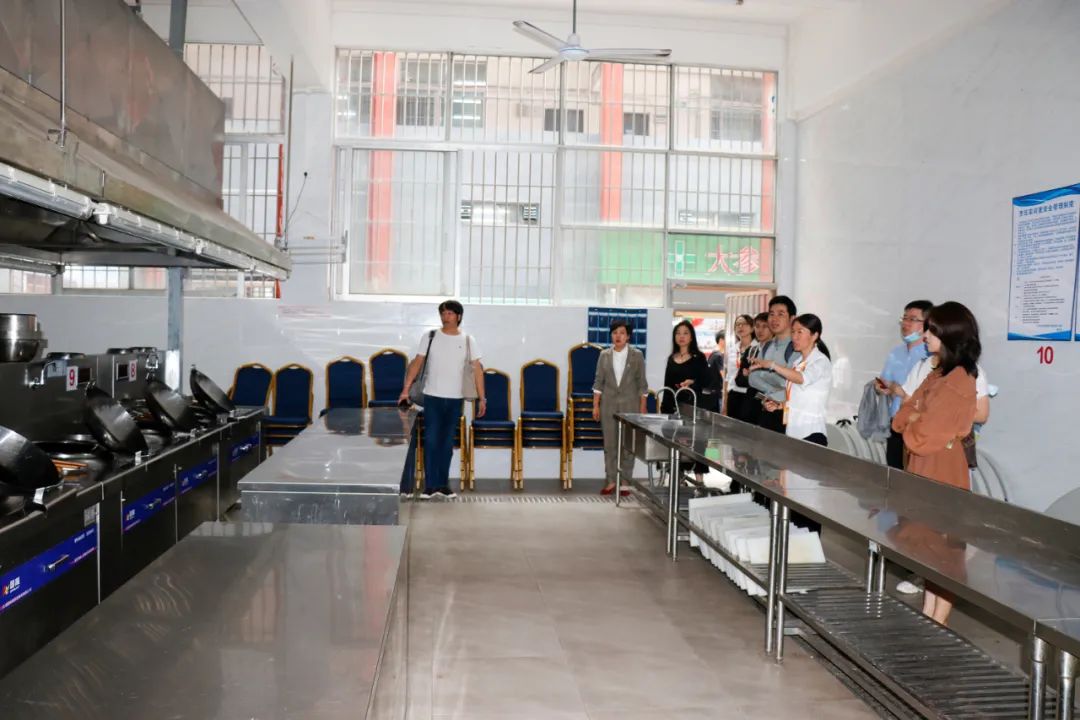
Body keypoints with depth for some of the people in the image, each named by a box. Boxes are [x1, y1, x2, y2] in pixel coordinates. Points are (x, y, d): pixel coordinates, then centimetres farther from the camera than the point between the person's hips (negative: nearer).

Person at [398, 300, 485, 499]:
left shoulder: (468, 341, 2)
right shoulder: (429, 337, 1)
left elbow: (477, 369, 1)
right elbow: (417, 363, 1)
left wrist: (481, 398, -5)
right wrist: (406, 389, -6)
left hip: (455, 399, 1)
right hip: (432, 397, -1)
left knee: (447, 443, 8)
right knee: (431, 441, -2)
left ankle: (443, 484, 17)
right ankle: (430, 485, 3)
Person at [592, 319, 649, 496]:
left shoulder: (637, 355, -1)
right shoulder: (604, 355, 4)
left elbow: (642, 383, 0)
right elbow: (598, 381, 5)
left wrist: (642, 408, -3)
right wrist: (595, 405, 1)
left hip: (629, 405, -2)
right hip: (608, 405, 2)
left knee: (628, 444, 2)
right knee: (609, 444, 5)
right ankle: (610, 481, 13)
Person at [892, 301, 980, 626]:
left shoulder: (958, 381, -18)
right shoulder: (938, 374, 11)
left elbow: (921, 436, -20)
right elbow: (902, 418, 12)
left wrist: (913, 425, -1)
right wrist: (916, 421, -7)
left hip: (942, 470, -9)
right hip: (924, 468, 9)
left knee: (944, 548, 0)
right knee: (931, 545, 14)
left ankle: (938, 624, 9)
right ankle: (927, 616, 24)